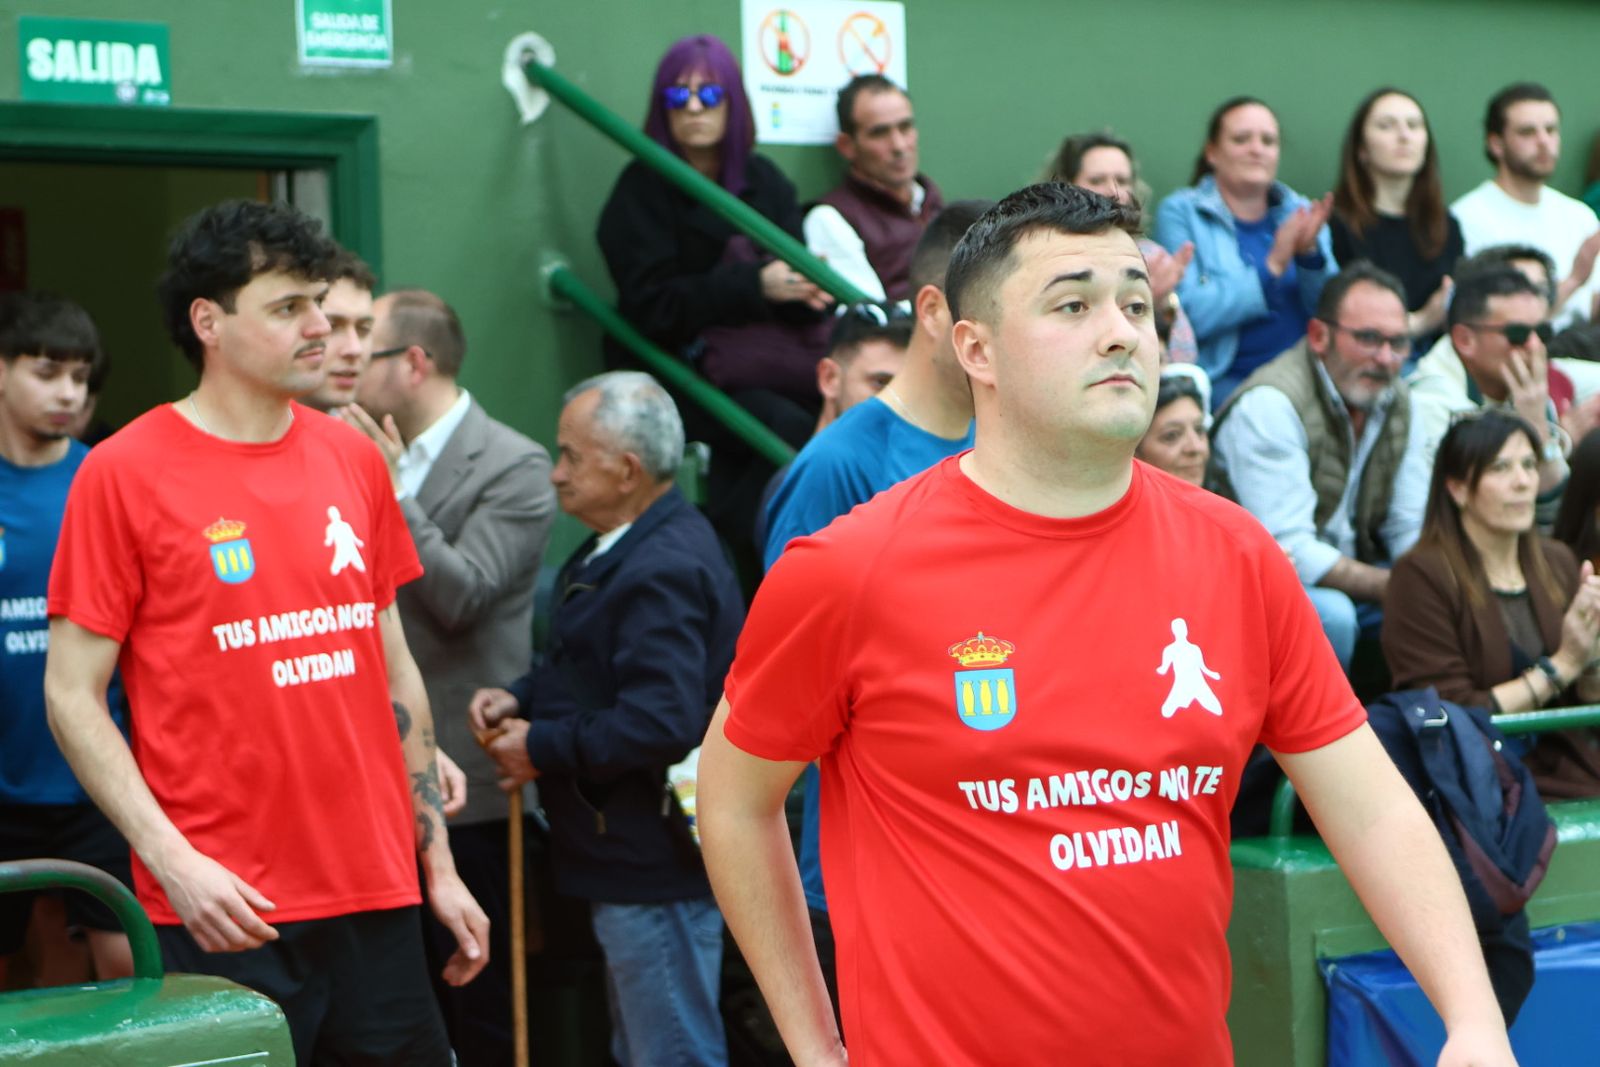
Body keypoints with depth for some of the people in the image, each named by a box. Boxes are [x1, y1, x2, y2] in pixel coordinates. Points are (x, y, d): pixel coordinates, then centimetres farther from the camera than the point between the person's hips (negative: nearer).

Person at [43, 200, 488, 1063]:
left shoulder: (352, 459, 9)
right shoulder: (125, 473, -5)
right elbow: (73, 694, -5)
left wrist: (439, 864, 14)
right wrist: (170, 858, -15)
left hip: (375, 893, 5)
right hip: (227, 910, -5)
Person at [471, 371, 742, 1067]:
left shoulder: (664, 569, -23)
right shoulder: (627, 549, 12)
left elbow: (661, 721, -31)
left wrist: (543, 748, -18)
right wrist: (522, 697, 5)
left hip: (656, 869, -11)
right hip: (636, 859, 11)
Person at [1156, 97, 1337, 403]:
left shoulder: (1299, 211, 16)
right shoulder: (1179, 213, 3)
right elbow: (1187, 314, -13)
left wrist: (1309, 253, -10)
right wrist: (1273, 267, -14)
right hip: (1225, 378, -4)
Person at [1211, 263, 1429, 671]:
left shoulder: (1395, 400, 5)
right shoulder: (1269, 405, -20)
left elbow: (1412, 527, 6)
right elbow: (1288, 551, -27)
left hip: (1345, 579, 7)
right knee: (1331, 613, -36)